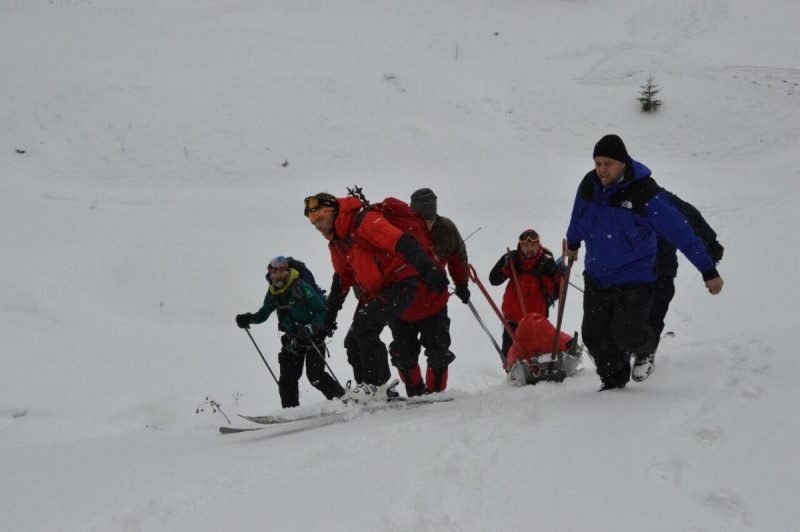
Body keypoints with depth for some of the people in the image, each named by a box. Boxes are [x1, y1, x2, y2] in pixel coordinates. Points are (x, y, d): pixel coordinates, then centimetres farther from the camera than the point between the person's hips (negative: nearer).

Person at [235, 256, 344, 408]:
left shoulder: (300, 287, -16)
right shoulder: (272, 293, 4)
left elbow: (321, 309, -17)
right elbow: (263, 314, 18)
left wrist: (311, 328, -30)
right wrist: (248, 318, -1)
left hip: (313, 336, -6)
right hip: (292, 339, 6)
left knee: (315, 375, -15)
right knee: (287, 378, 0)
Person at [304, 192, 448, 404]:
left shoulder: (364, 222, -20)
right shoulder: (336, 242, 11)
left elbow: (403, 242, -30)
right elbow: (342, 279, 25)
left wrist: (427, 269, -41)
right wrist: (330, 313, 25)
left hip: (401, 284, -10)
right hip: (375, 292, 10)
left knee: (364, 325, -22)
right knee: (354, 341, 5)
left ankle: (377, 385, -14)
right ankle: (367, 386, 14)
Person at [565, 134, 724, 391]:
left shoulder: (646, 194, -21)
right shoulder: (589, 185, -5)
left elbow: (681, 233, -18)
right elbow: (578, 219, 19)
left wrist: (709, 271, -17)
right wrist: (572, 244, 38)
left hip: (635, 280, -5)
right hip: (596, 277, 5)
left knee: (626, 333, -15)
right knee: (594, 335, 4)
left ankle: (646, 350, 21)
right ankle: (614, 380, 29)